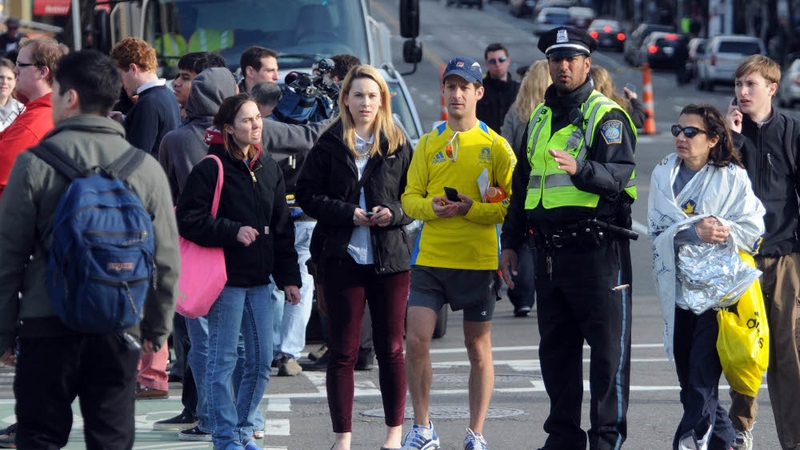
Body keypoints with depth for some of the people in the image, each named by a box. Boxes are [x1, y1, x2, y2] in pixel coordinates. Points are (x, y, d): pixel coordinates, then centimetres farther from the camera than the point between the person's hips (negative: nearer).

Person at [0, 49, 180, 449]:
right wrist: (157, 327, 17)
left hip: (47, 326, -2)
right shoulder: (146, 168, 2)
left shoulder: (35, 163, -6)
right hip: (120, 326, 2)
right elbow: (167, 259, 6)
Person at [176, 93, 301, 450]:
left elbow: (282, 228, 15)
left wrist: (288, 277, 12)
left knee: (261, 360, 8)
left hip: (259, 280, 7)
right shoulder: (211, 168, -9)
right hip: (226, 277, -7)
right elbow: (188, 220, -13)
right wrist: (233, 232, -18)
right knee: (223, 360, -1)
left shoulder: (268, 169, 12)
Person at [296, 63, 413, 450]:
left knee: (390, 349, 6)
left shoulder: (398, 145, 5)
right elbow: (307, 194, 0)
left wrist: (393, 213, -12)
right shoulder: (329, 145, 3)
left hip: (390, 258, 1)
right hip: (342, 257, -1)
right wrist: (348, 213, -12)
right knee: (342, 351, 1)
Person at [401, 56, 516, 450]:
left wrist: (472, 209, -17)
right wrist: (431, 207, -13)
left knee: (479, 350, 5)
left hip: (478, 260, -2)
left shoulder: (495, 145, 0)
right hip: (430, 258, 2)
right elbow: (410, 197, 9)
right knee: (416, 341, -7)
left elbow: (513, 205, -3)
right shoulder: (428, 144, 9)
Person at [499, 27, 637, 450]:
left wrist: (581, 169, -38)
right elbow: (521, 184, 23)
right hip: (549, 252, 7)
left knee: (608, 347, -4)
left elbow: (617, 175, -18)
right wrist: (511, 241, 20)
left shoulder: (607, 116, -4)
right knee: (555, 348, 10)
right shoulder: (539, 119, 17)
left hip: (598, 251, -7)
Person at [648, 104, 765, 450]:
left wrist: (722, 230, -20)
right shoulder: (663, 176, 9)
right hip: (678, 288, 4)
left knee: (703, 379, -13)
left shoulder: (733, 178, 1)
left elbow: (752, 229, -4)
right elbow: (658, 230, -1)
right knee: (689, 380, 9)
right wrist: (695, 231, -17)